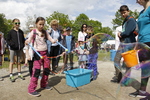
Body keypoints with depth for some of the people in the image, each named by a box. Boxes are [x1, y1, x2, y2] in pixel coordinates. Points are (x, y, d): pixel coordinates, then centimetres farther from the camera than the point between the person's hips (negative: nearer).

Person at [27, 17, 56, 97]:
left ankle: (44, 84, 27)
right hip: (37, 53, -5)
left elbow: (51, 39, 7)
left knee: (47, 69, 8)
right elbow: (28, 41, -11)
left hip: (45, 52, 5)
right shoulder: (33, 32, -4)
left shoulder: (45, 32, 8)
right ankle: (31, 89, 1)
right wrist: (27, 42, -33)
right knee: (36, 70, -10)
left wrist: (54, 41, -14)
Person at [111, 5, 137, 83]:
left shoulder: (131, 20, -6)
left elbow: (127, 32, -16)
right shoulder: (125, 21, 21)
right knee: (116, 60, 4)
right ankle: (118, 77, 13)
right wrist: (120, 33, -1)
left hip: (128, 43, -9)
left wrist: (120, 34, 3)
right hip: (122, 42, 9)